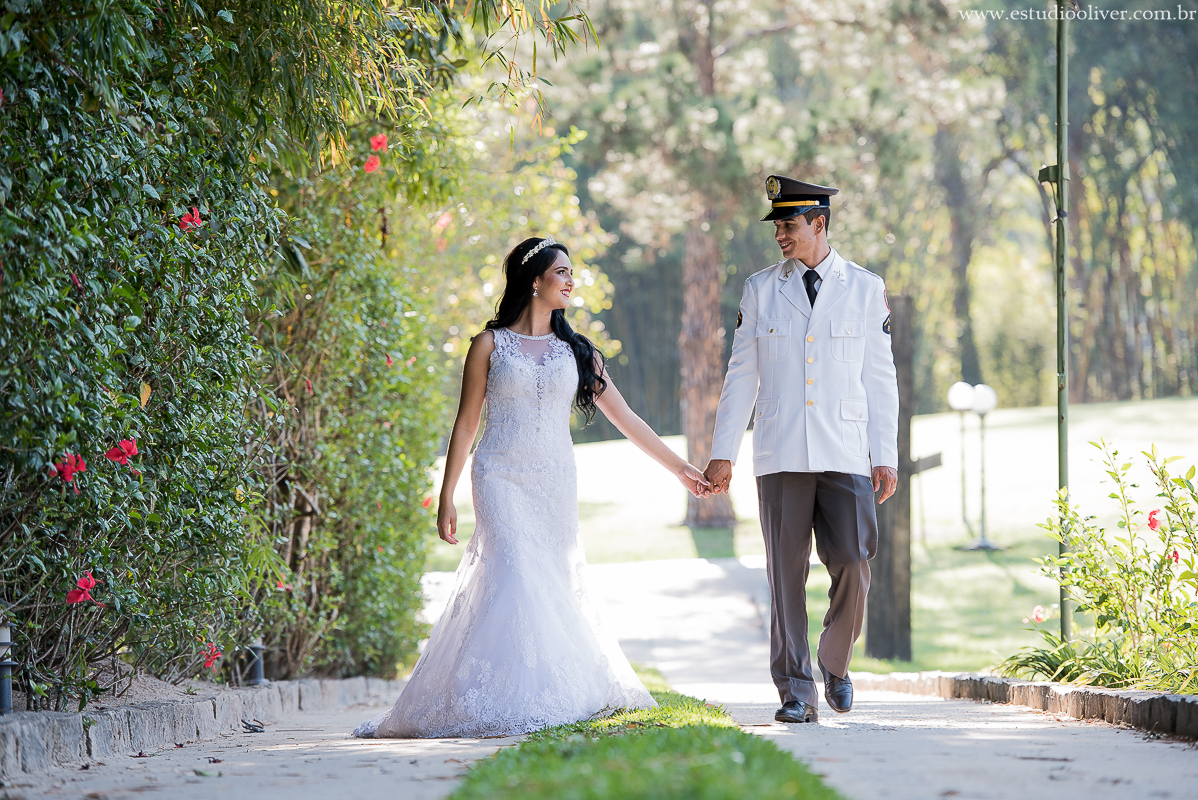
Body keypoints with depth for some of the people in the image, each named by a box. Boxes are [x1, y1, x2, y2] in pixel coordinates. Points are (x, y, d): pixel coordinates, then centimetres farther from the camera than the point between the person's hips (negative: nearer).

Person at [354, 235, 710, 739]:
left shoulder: (576, 352, 12)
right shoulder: (491, 345, 4)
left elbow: (624, 417, 15)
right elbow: (465, 424, 5)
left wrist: (678, 467, 14)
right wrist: (446, 499, 0)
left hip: (554, 484, 4)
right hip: (502, 480, -4)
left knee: (557, 584, 1)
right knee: (512, 574, -17)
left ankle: (565, 694, 9)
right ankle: (513, 701, -20)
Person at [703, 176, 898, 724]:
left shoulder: (865, 289, 8)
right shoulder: (760, 290, 9)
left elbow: (880, 377, 8)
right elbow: (741, 377, 11)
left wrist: (887, 455, 3)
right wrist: (722, 452, 6)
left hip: (846, 457, -1)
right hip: (780, 458, 1)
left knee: (853, 566, -9)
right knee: (786, 576, 0)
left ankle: (835, 663, 17)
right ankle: (796, 693, 5)